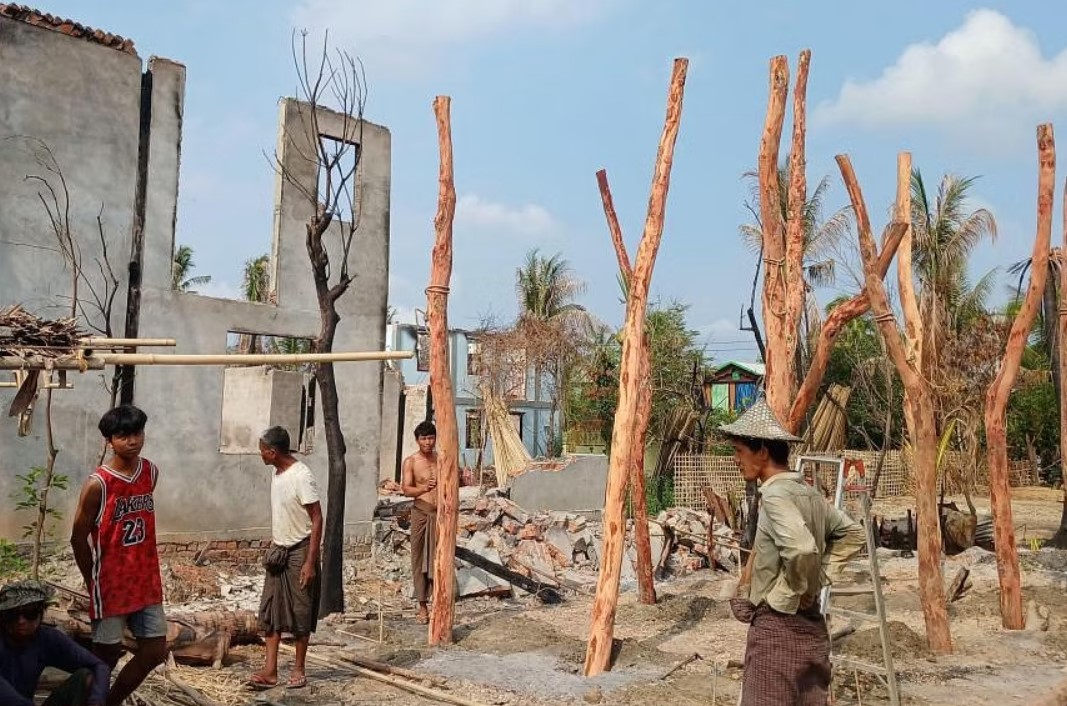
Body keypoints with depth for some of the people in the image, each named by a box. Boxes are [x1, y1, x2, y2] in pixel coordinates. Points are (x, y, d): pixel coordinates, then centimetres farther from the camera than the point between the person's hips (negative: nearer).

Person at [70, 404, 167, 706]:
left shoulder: (151, 472, 0)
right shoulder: (97, 483, -17)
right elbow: (78, 537, -9)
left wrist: (141, 566, 15)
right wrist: (94, 582, -1)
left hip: (146, 580, 6)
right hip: (111, 583, -5)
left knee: (155, 651, 11)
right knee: (106, 655, 7)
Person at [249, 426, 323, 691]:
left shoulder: (301, 476, -20)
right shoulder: (276, 473, 6)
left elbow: (317, 519, -20)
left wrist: (310, 561, -22)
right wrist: (273, 546, 18)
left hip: (300, 551, -8)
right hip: (279, 550, 8)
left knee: (300, 612, 2)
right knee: (270, 610, 5)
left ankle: (299, 668, 15)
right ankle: (270, 670, 9)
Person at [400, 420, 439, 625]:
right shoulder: (410, 462, -2)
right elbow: (406, 489, -13)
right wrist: (423, 488, -32)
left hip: (440, 513, 2)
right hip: (421, 512, -2)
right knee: (420, 559, 2)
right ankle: (422, 606, 8)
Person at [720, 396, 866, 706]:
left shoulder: (776, 494, -18)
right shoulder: (807, 492, 8)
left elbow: (802, 550, -34)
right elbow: (852, 533, 19)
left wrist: (785, 597, -19)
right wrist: (821, 576, 12)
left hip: (777, 626, -9)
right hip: (810, 626, 9)